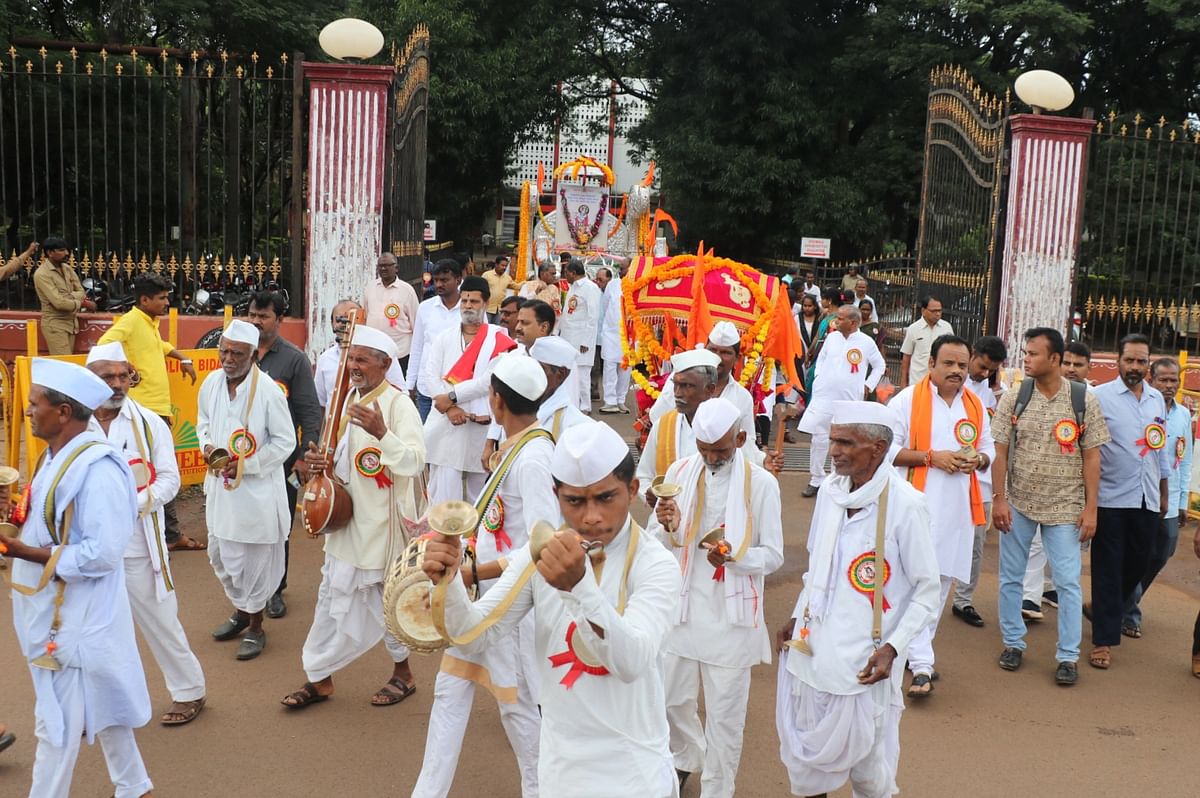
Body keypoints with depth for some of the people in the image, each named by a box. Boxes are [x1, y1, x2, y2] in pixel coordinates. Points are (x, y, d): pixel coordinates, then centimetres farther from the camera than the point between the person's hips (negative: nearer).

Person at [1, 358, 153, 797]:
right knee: (99, 707, 21)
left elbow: (101, 553, -26)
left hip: (75, 614, -10)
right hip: (54, 607, 10)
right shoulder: (58, 456, 7)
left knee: (57, 724, 2)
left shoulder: (96, 469, -24)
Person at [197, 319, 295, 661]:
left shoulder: (268, 390, -19)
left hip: (257, 488, -6)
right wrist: (206, 446, -5)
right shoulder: (211, 383, -2)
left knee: (254, 559, 6)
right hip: (220, 484, 6)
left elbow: (285, 441, -13)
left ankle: (255, 628, 24)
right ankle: (240, 610, 43)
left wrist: (245, 465, -19)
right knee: (219, 554, 19)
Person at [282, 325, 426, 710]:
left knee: (388, 597, 6)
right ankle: (319, 678, 24)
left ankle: (403, 673, 27)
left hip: (383, 522, -7)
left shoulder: (399, 404, -15)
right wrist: (320, 461, -1)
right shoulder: (349, 399, 8)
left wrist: (381, 433, -40)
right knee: (334, 595, 12)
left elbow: (414, 462, -26)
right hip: (348, 516, 7)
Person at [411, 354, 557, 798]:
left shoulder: (533, 457, -24)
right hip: (484, 595, 9)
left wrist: (472, 573, -26)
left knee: (517, 703, 8)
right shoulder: (515, 445, 5)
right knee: (450, 689, 15)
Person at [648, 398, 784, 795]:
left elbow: (773, 555, -7)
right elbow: (653, 540, 3)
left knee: (725, 714, 8)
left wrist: (733, 556, -26)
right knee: (671, 700, 17)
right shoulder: (679, 472, -1)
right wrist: (668, 529, -21)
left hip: (731, 614, -3)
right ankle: (684, 757, 47)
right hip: (680, 606, 3)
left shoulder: (761, 483, -10)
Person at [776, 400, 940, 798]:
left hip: (864, 662, -5)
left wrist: (892, 648, -16)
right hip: (811, 649, 5)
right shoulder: (829, 490, 2)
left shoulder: (905, 504, -16)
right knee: (805, 755, 14)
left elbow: (927, 590, -9)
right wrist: (797, 617, 13)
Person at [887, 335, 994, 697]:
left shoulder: (976, 406, 11)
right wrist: (931, 456, -17)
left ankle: (918, 650, 27)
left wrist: (978, 460, -4)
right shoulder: (907, 400, -6)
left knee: (942, 581, 12)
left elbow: (989, 448, 19)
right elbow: (887, 449, -8)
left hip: (958, 508, 6)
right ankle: (921, 667, -8)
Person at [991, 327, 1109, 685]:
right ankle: (1013, 643, 26)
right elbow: (1000, 451, -1)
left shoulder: (1084, 401, -4)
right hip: (1018, 503, 1)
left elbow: (1091, 457, -2)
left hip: (1065, 507, -1)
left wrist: (1090, 508, -4)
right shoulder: (1013, 398, -3)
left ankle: (1068, 656, 13)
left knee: (1068, 582, 1)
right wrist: (999, 499, -6)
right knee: (1011, 577, 10)